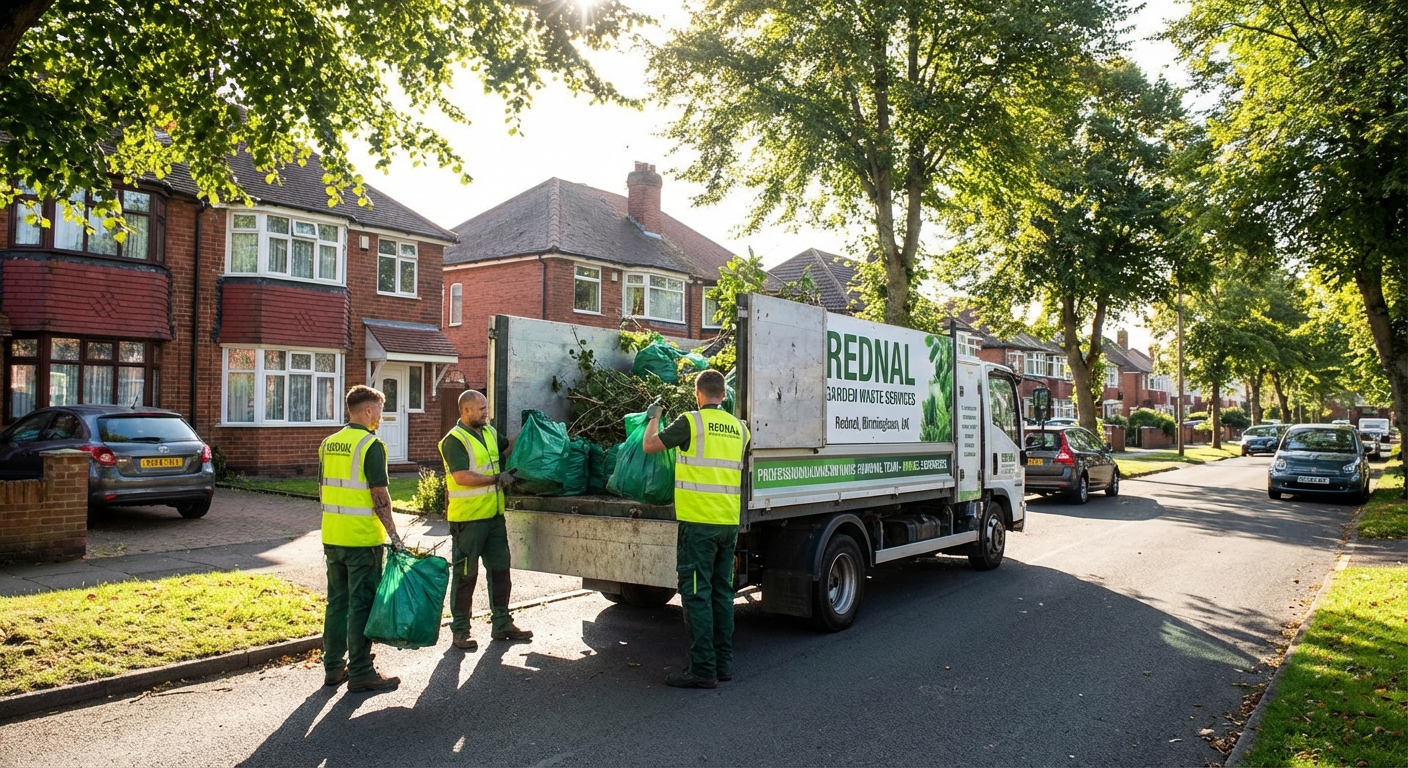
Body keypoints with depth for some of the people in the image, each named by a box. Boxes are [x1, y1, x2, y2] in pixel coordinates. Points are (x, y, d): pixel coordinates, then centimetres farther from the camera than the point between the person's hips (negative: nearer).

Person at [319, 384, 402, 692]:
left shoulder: (328, 444, 10)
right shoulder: (371, 444, -13)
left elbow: (323, 490, 15)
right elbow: (379, 495, -17)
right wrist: (394, 534, -12)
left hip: (332, 537, 7)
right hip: (363, 538, -7)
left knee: (337, 601, 15)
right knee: (362, 604, 0)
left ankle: (333, 666, 22)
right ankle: (360, 672, 6)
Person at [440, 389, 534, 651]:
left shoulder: (489, 432, 11)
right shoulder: (455, 440, -14)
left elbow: (506, 450, 26)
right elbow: (461, 477, -22)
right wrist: (497, 479, -17)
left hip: (493, 515, 8)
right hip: (467, 519, -8)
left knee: (500, 570, 13)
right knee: (465, 575, 2)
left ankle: (501, 624, 25)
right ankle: (459, 631, 13)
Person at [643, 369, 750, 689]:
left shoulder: (691, 421, -8)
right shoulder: (739, 428, 11)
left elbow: (650, 445, 1)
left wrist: (654, 416, 17)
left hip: (698, 521, -6)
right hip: (729, 522, 7)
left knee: (697, 593, -2)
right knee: (722, 591, 14)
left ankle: (703, 668, -1)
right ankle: (723, 662, 20)